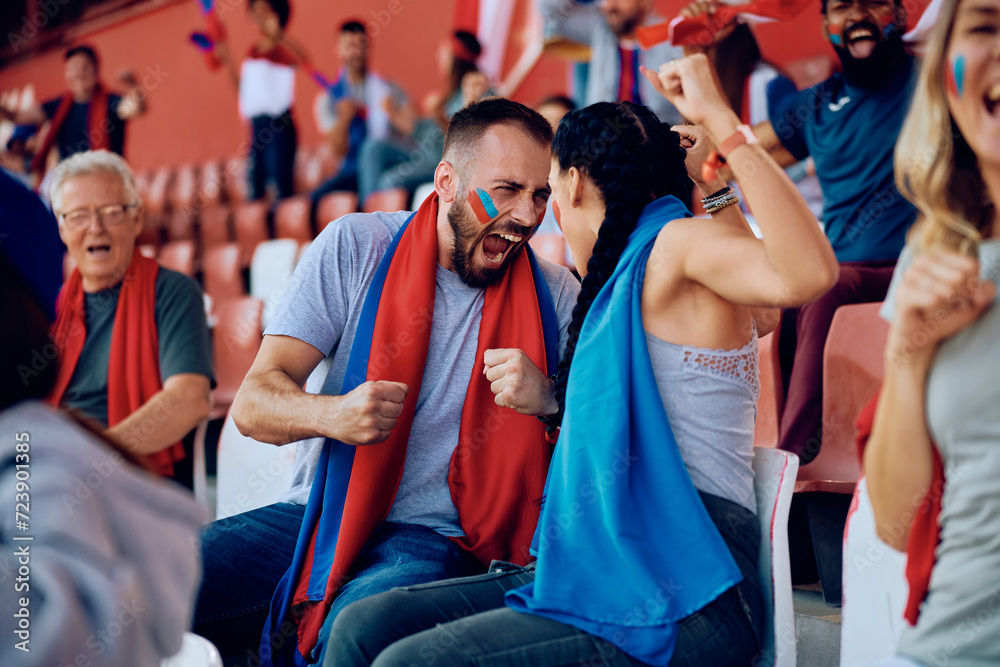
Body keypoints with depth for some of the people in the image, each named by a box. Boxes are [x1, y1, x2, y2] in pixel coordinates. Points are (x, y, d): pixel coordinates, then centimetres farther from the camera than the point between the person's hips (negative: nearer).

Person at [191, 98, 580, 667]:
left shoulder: (555, 296, 3)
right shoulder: (355, 247, 1)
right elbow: (253, 403, -5)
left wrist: (548, 401, -20)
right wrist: (331, 415, -27)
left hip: (429, 536, -1)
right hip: (318, 512, 2)